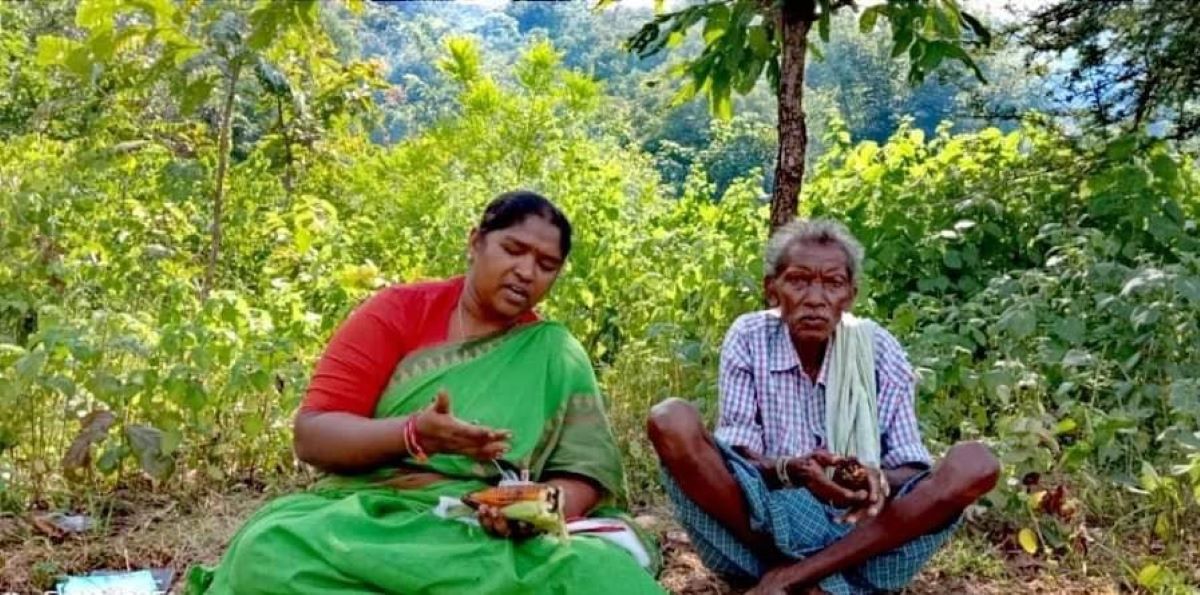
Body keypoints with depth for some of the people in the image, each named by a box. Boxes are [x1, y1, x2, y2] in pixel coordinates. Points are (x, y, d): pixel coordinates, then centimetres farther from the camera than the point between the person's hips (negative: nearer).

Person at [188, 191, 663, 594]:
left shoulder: (555, 357, 9)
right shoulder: (396, 312, 5)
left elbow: (587, 471, 1)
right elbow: (312, 435, -3)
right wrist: (414, 433, -21)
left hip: (492, 536, 1)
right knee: (271, 551, -32)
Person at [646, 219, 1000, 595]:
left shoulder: (879, 350, -1)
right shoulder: (748, 339, -3)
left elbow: (911, 466, -3)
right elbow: (736, 454, -8)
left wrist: (878, 480, -28)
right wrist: (791, 470, -31)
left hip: (859, 533, 2)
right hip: (759, 526, -1)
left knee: (975, 465, -21)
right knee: (670, 422, -24)